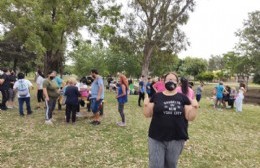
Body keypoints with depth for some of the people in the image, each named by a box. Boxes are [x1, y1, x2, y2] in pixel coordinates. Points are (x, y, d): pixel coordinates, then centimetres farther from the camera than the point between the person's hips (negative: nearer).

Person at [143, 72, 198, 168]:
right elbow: (147, 114, 1)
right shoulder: (156, 96, 1)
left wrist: (195, 107, -14)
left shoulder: (183, 98, 2)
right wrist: (146, 104, -15)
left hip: (177, 139, 1)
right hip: (156, 138, -1)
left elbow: (190, 117, 1)